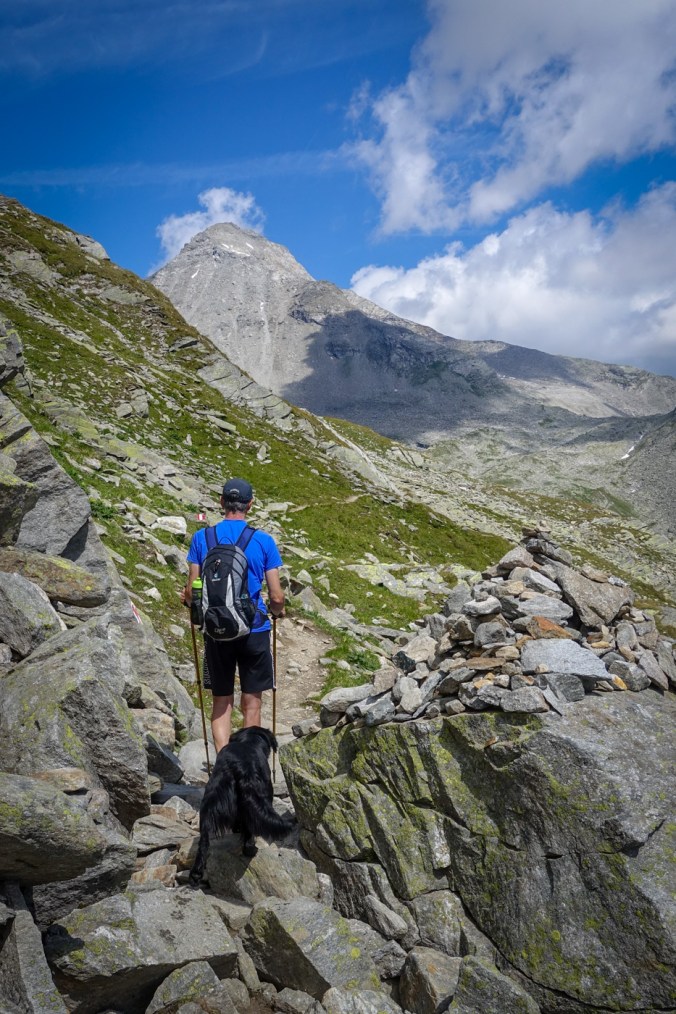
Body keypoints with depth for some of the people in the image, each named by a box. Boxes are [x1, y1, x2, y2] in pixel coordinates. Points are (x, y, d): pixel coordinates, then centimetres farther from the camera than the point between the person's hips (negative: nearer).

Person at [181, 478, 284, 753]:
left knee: (221, 702, 15)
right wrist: (277, 611, 15)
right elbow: (276, 596, -7)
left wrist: (187, 598, 20)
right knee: (251, 703, 12)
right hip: (254, 630, -1)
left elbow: (191, 590, -3)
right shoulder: (264, 541, -7)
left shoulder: (202, 537, -3)